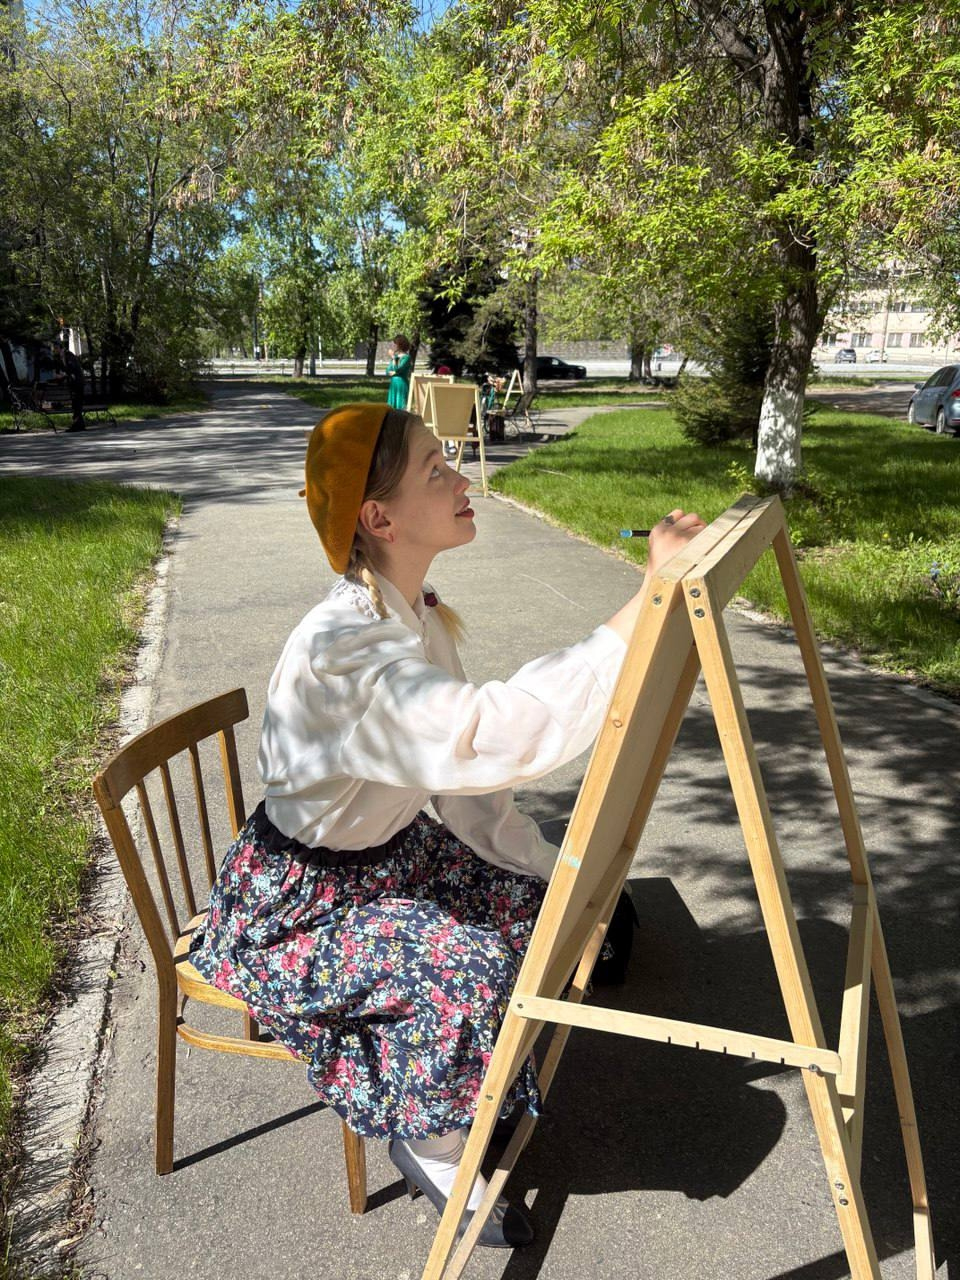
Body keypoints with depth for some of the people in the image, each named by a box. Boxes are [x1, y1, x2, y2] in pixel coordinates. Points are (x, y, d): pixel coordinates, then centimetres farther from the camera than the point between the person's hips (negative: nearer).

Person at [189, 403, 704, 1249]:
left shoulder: (419, 614, -4)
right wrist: (654, 596, -49)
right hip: (295, 903, -8)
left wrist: (561, 872, -4)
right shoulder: (343, 650, -35)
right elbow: (502, 732, -50)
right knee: (466, 970, -25)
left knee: (537, 904, 1)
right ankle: (428, 1143, 6)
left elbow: (463, 767, 2)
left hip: (383, 852, 9)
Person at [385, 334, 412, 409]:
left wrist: (393, 358, -16)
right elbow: (388, 371, 10)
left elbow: (397, 369, -19)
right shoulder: (395, 356, 11)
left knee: (401, 406, -8)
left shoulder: (406, 357, -8)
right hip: (393, 383, 7)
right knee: (392, 407, 6)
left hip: (402, 383, -7)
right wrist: (394, 372, -8)